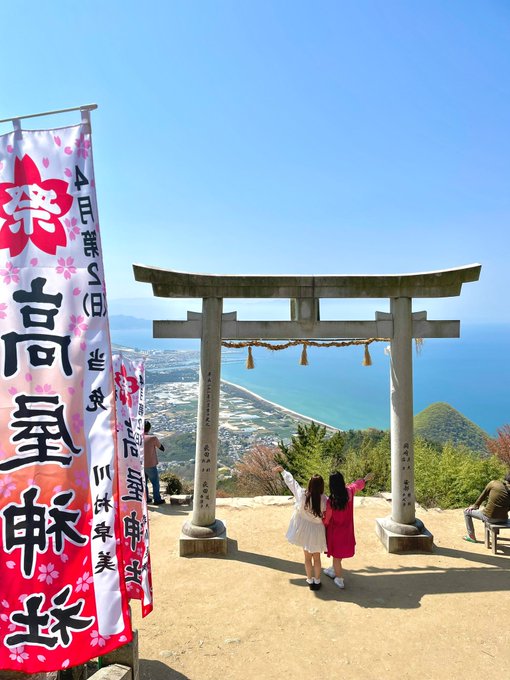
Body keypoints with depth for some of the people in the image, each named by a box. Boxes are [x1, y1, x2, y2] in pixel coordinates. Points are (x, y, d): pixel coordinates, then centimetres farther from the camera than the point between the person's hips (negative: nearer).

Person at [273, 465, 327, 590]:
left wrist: (282, 470, 3)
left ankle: (310, 581, 33)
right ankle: (317, 581, 32)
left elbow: (291, 481, -10)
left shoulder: (302, 495, -22)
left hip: (304, 529, 1)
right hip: (317, 531, -1)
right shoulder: (324, 500, -25)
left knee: (307, 557, 21)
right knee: (316, 557, 21)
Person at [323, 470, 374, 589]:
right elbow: (357, 485, 5)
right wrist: (365, 479, 26)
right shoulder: (349, 492, -19)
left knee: (336, 554, 15)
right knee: (340, 553, 26)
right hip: (347, 530, 5)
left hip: (335, 531, -5)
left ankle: (340, 580, 29)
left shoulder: (330, 501, -31)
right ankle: (333, 570, 48)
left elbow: (326, 519, -15)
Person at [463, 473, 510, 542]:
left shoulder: (493, 483, -8)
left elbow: (482, 496, 5)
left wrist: (475, 506, 21)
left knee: (466, 512, 19)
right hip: (503, 519, 4)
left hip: (489, 517, -4)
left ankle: (471, 536, 24)